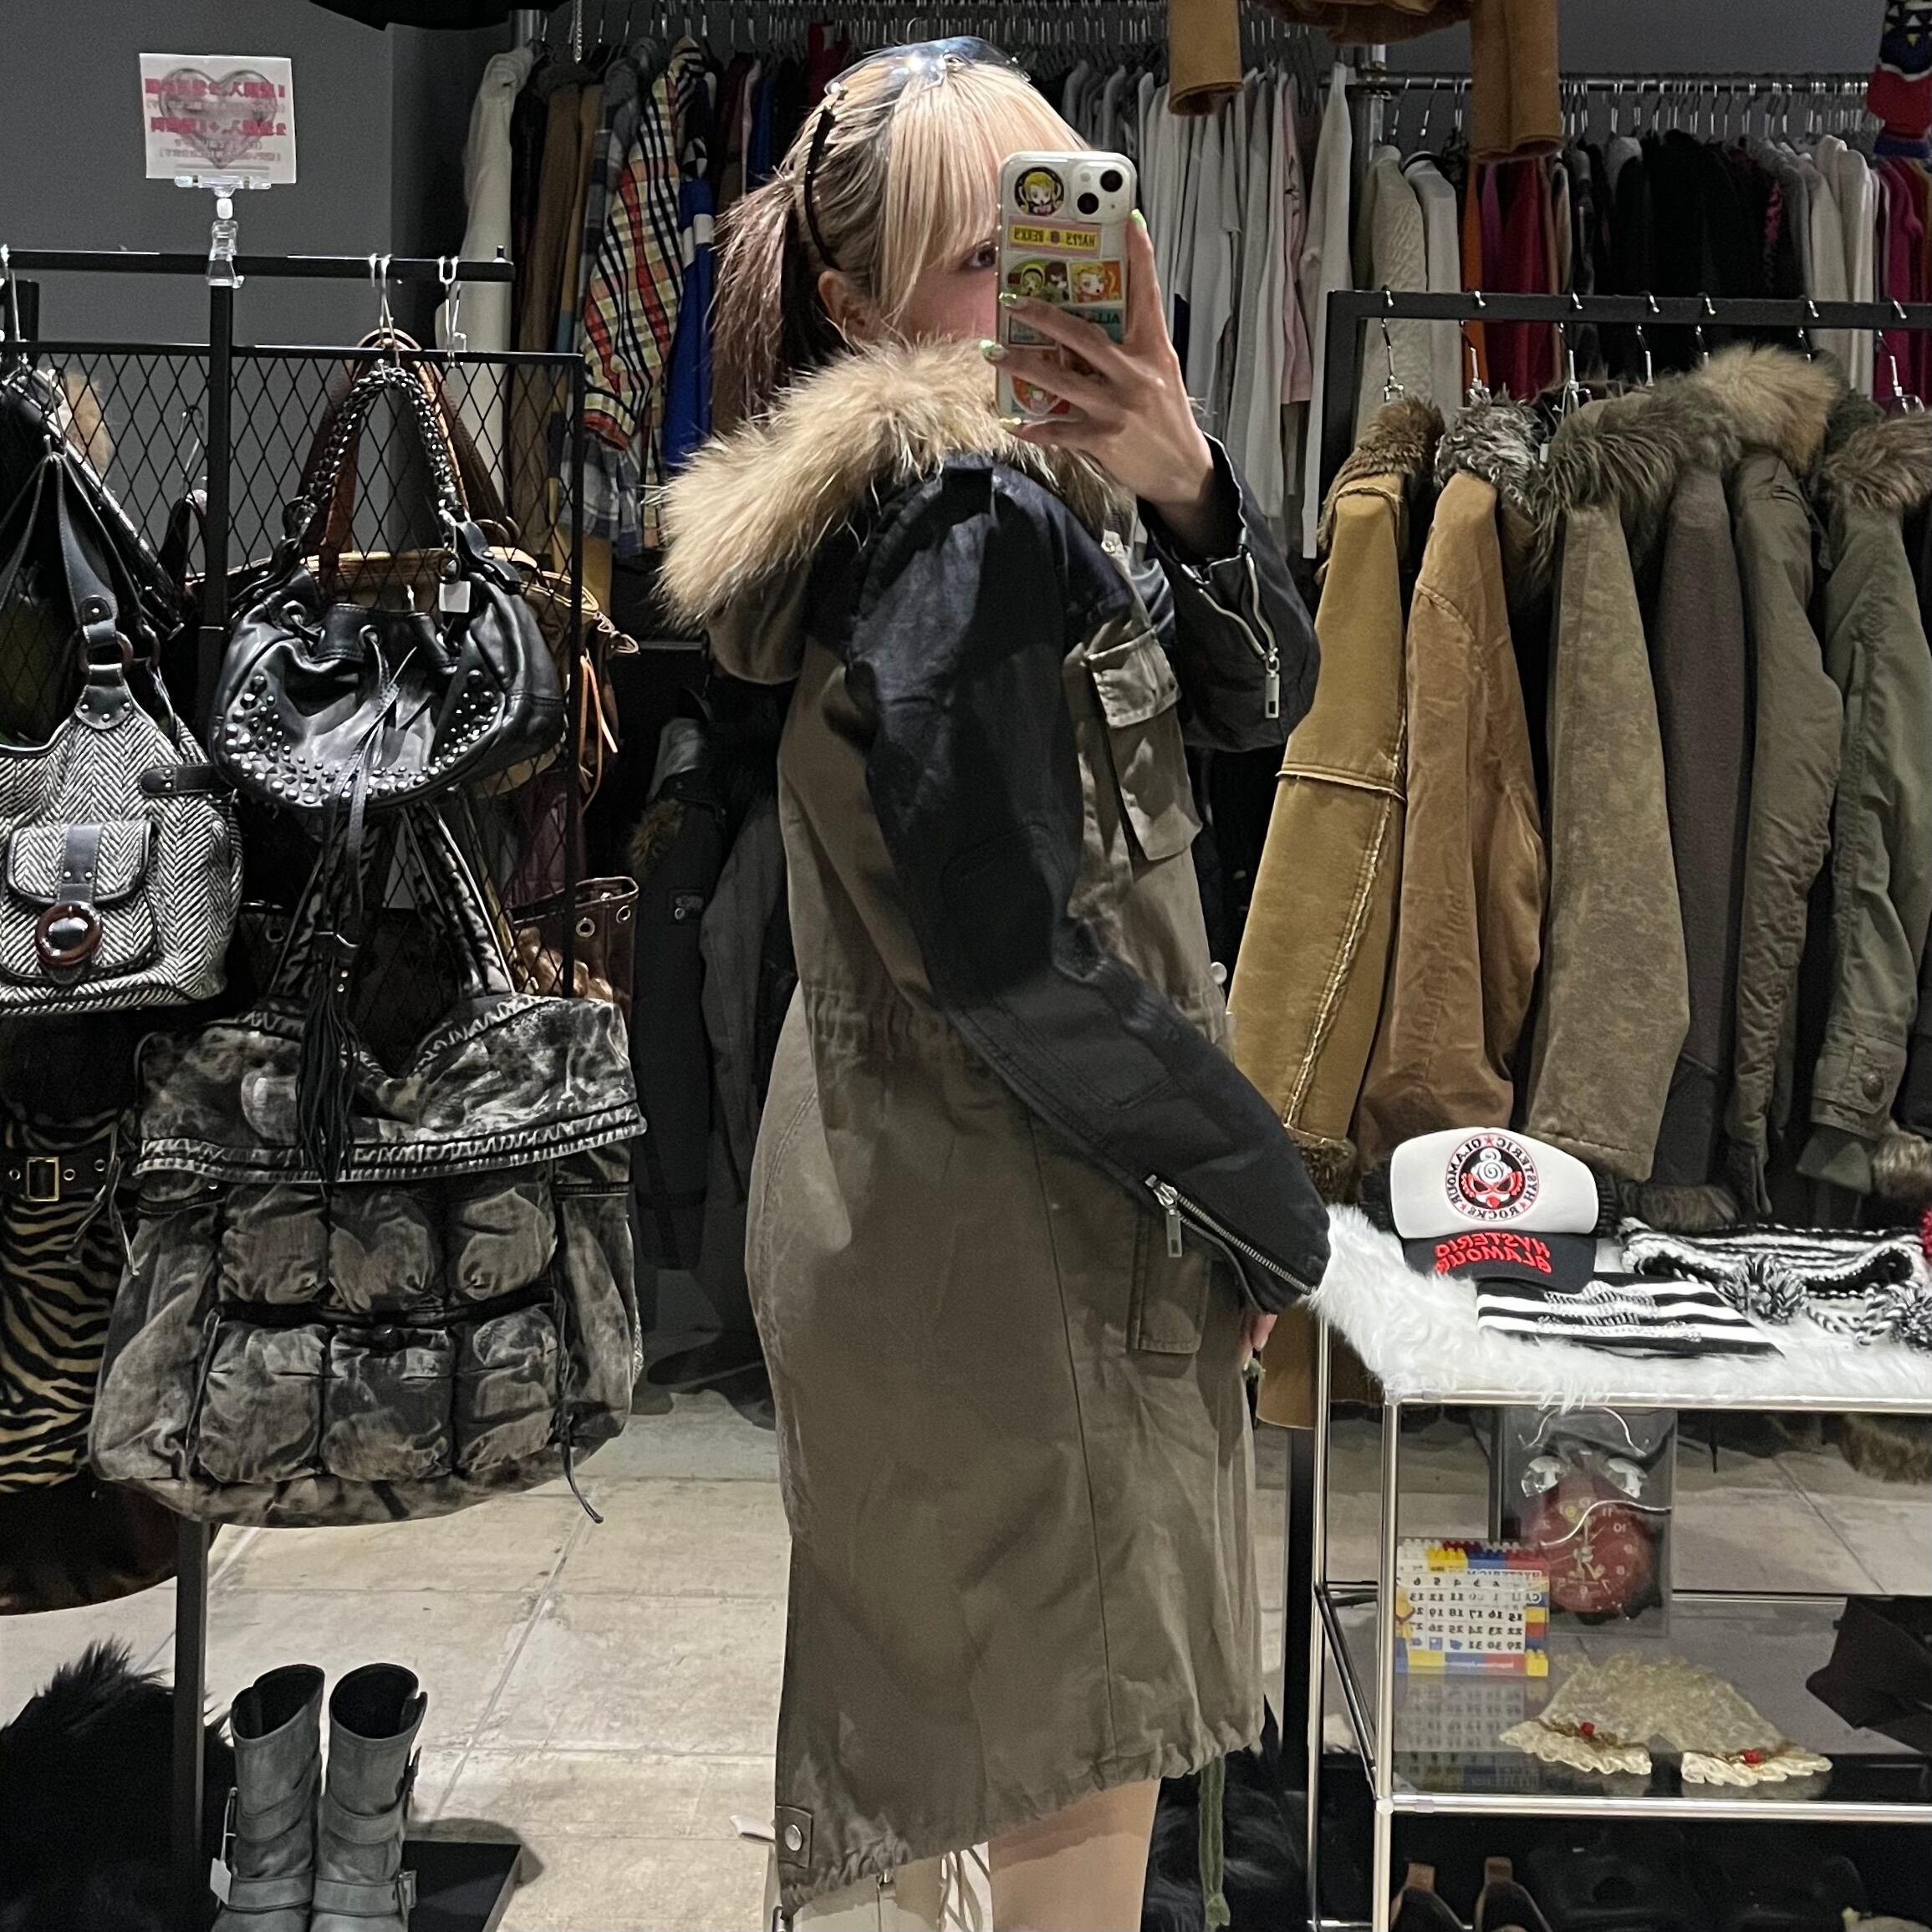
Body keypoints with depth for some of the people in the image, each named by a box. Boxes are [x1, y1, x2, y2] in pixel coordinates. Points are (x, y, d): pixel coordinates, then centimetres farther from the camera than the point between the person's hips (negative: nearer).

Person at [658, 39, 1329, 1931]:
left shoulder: (1005, 493, 9)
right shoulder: (981, 519, -21)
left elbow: (1257, 698, 2)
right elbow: (1015, 957, -25)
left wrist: (1185, 485, -18)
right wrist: (1273, 1205, -13)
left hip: (900, 1194, 10)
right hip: (1005, 1234, -10)